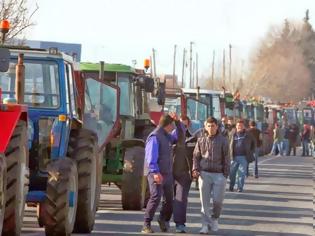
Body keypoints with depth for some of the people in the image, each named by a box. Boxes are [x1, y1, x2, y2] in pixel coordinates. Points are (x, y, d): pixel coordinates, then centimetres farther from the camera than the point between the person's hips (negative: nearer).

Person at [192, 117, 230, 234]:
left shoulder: (223, 140, 2)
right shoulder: (201, 140, 8)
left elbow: (226, 159, 2)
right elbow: (196, 156, 13)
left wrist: (226, 175, -3)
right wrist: (195, 169, -2)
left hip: (218, 174, -1)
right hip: (204, 173, 1)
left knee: (218, 200, -2)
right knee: (204, 201, -1)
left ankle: (214, 219, 24)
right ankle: (206, 224, 5)